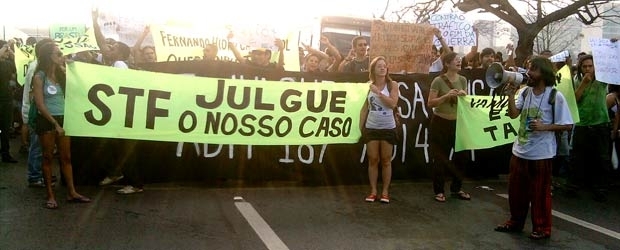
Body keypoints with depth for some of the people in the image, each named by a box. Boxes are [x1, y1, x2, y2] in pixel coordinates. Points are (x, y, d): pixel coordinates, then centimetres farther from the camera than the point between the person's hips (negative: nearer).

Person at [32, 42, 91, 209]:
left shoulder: (62, 73, 8)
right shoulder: (39, 77, -8)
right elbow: (40, 105, -12)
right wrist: (55, 123, -14)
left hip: (62, 119, 5)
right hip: (46, 120, -5)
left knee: (66, 157, 8)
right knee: (48, 157, 4)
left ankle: (72, 192, 14)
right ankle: (50, 195, 10)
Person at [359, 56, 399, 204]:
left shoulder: (392, 85, -3)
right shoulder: (368, 86, 4)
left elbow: (393, 104, -16)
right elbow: (364, 108, 8)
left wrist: (378, 92, -18)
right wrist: (360, 127, 5)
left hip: (388, 128, -2)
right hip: (371, 128, 2)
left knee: (386, 161, 5)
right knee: (373, 160, 4)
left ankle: (385, 191, 12)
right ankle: (373, 191, 12)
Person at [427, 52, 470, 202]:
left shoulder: (463, 80, 3)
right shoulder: (438, 81, -13)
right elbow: (430, 103, -15)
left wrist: (464, 95, -10)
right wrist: (447, 95, -26)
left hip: (457, 122, 5)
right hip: (440, 123, -5)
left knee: (461, 155, 7)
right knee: (440, 158, 2)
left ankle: (456, 188, 24)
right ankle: (439, 191, 14)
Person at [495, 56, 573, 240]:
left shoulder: (555, 96, -12)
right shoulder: (525, 91, 3)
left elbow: (567, 125, -10)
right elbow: (513, 114, -5)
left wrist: (544, 127, -22)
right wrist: (511, 95, -16)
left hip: (541, 154, -5)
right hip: (520, 151, 6)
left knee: (540, 193, 6)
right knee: (515, 190, 16)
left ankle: (542, 228, 22)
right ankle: (515, 222, 33)